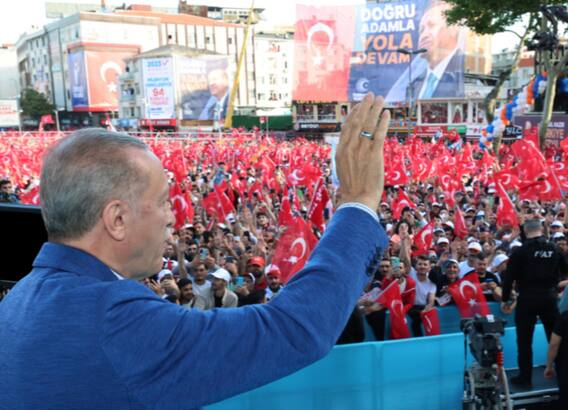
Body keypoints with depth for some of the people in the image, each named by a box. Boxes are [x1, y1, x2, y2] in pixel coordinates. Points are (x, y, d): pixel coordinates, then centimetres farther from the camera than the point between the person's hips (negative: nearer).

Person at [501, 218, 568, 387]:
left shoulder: (520, 251, -9)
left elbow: (509, 277, -9)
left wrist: (504, 300, 0)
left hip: (527, 299, -3)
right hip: (550, 297, 3)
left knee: (524, 340, 5)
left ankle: (525, 377, 9)